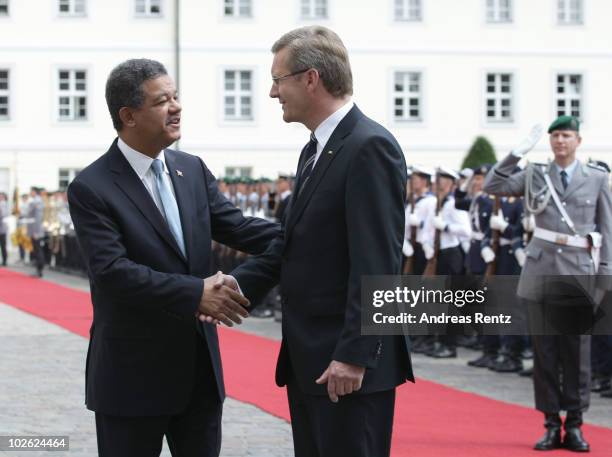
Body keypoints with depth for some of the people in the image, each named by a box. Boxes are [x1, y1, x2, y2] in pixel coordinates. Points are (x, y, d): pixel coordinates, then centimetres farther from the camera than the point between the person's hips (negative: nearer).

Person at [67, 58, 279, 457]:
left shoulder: (192, 170, 7)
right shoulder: (91, 189, -12)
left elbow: (236, 227, 3)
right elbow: (112, 271, -21)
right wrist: (195, 294, -25)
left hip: (200, 367, 6)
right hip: (133, 375, -6)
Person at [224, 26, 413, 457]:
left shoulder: (370, 147, -14)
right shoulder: (317, 150, 16)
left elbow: (376, 263, -20)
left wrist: (354, 355, -23)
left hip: (348, 362, -9)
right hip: (309, 358, 10)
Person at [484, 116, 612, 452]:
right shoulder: (535, 176, 9)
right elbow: (493, 186, -1)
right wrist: (519, 152, -7)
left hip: (579, 274, -1)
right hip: (542, 272, 1)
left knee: (577, 352, 1)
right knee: (545, 351, 3)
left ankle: (574, 425, 9)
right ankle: (552, 425, 10)